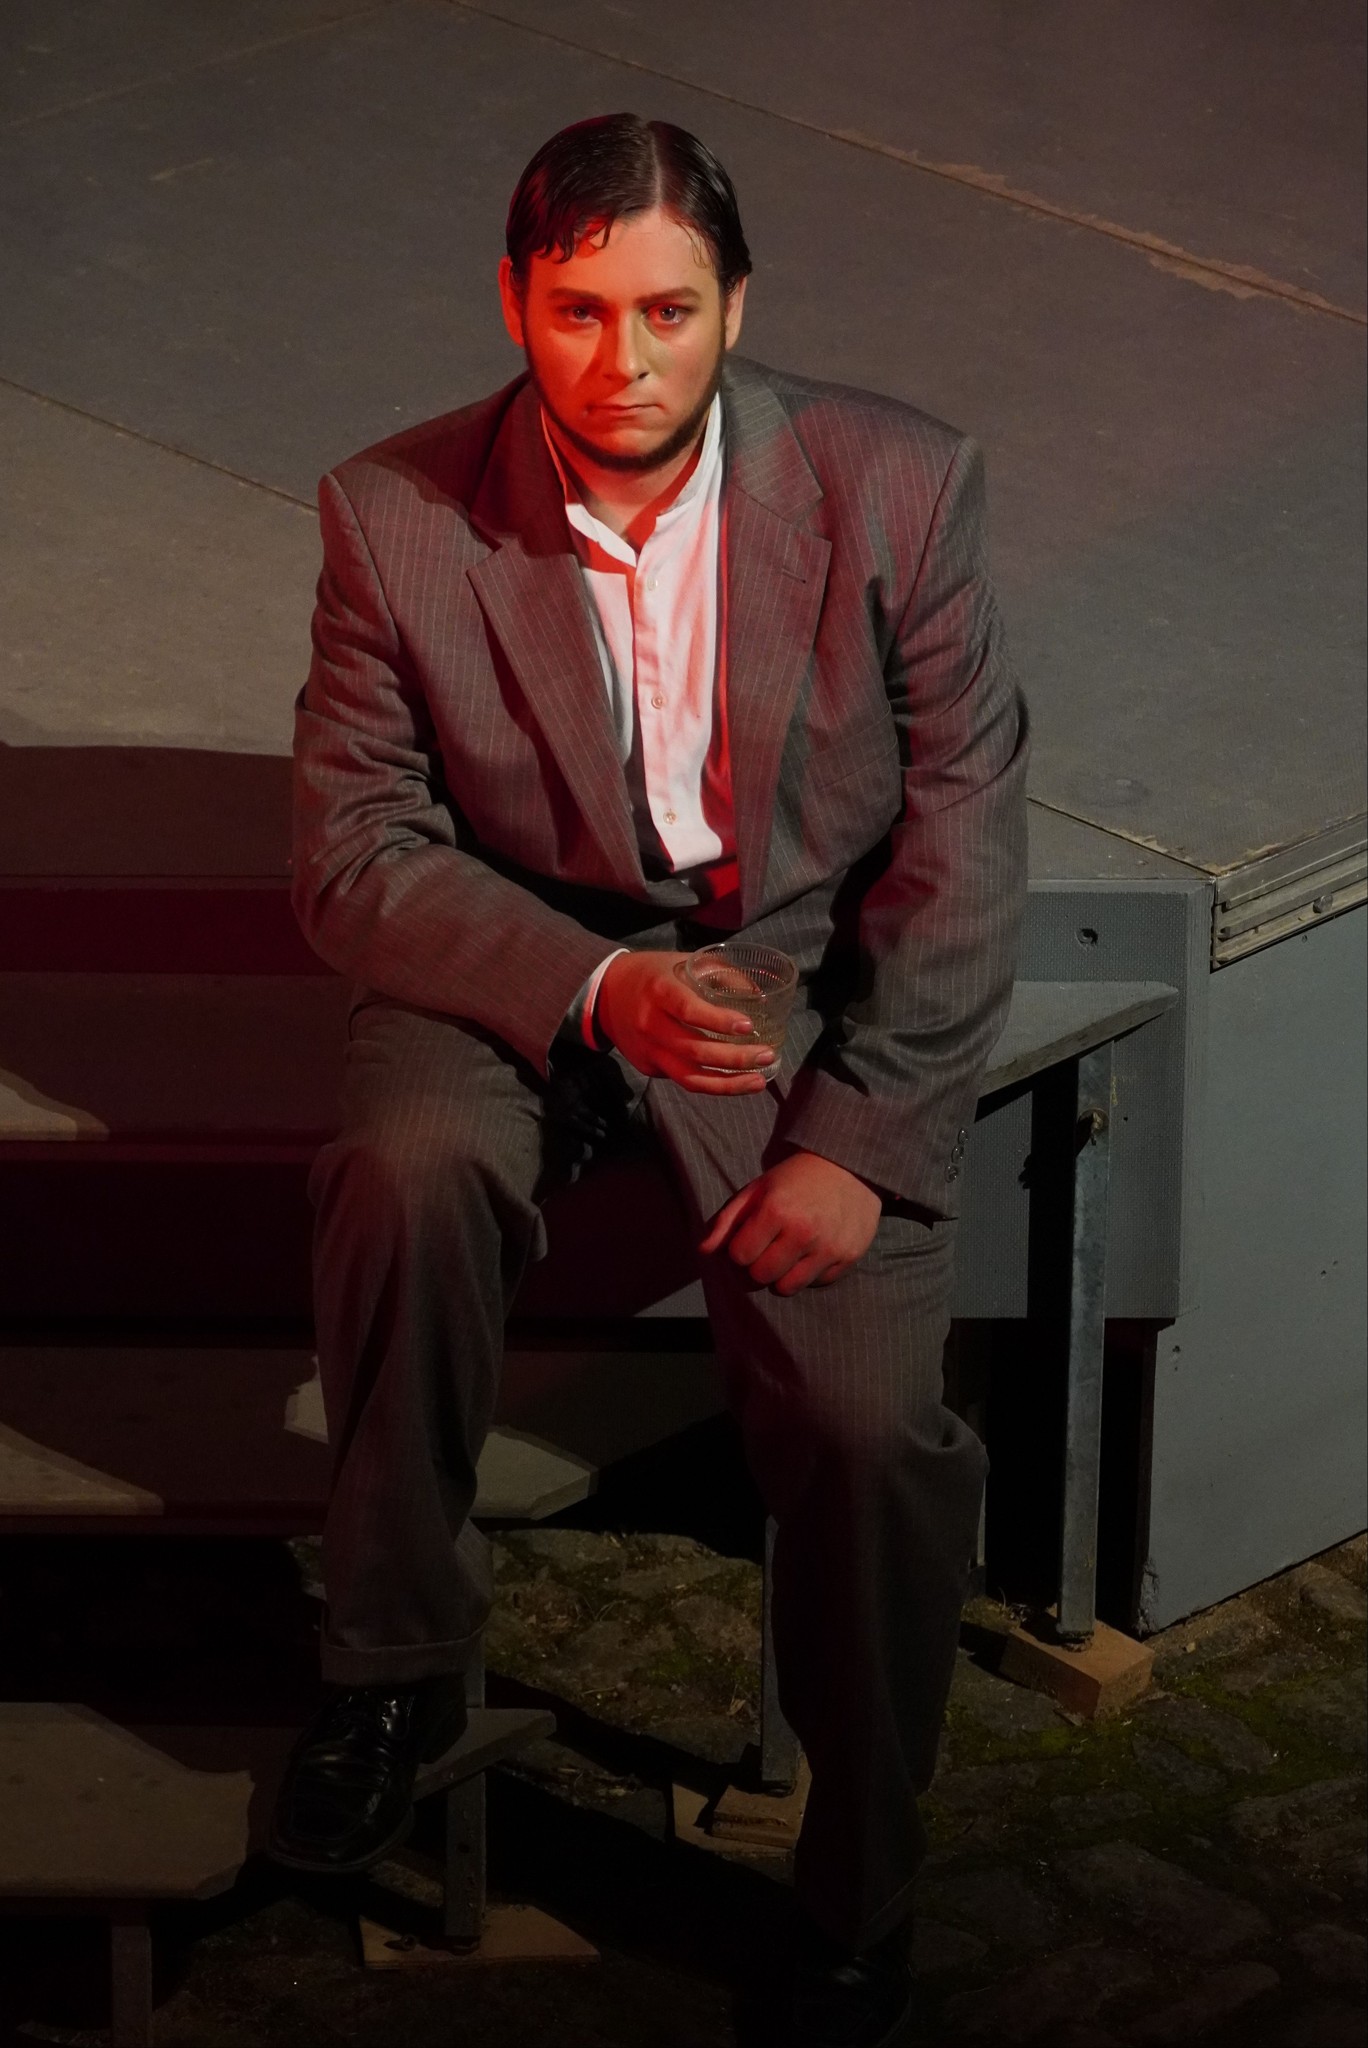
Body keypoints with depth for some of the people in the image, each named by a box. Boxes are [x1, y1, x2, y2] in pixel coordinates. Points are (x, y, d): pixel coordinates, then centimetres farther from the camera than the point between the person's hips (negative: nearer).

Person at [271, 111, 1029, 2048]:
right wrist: (596, 990, -24)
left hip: (816, 973, 0)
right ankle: (394, 1665, -10)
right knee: (407, 1175, -34)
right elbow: (353, 855, -7)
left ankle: (861, 1891, 2)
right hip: (518, 964, 1)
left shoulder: (895, 484, -12)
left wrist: (856, 1141, -16)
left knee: (871, 1422, -22)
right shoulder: (400, 517, -11)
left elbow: (964, 844, -7)